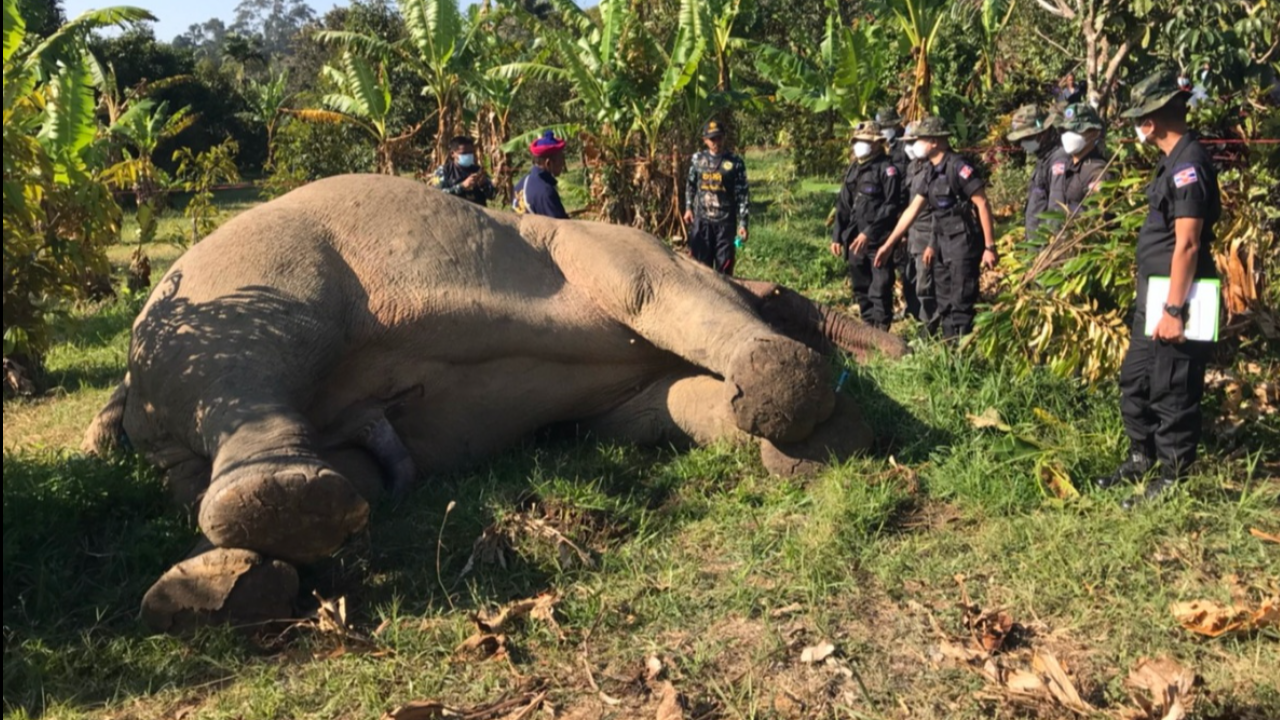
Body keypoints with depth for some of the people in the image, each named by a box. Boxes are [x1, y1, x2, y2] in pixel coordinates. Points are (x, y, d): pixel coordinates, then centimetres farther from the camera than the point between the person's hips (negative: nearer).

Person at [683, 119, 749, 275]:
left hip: (725, 221, -2)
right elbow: (690, 185, 17)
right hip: (701, 220, 2)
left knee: (724, 266, 4)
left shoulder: (735, 162, -6)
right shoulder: (697, 159, 3)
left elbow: (742, 194, -6)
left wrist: (742, 223, -10)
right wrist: (688, 208, 11)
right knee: (700, 263, 9)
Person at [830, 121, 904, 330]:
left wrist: (869, 233, -20)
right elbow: (843, 206, 18)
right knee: (860, 289, 14)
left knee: (880, 290, -7)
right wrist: (837, 236, 12)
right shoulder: (853, 169, 15)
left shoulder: (887, 169, -8)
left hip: (879, 241, -7)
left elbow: (891, 206, -15)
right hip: (855, 240, 8)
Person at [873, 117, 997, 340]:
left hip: (963, 244, -9)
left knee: (961, 304, -5)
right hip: (941, 244, 9)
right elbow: (912, 210, 13)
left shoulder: (959, 167, -15)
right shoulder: (930, 172, 10)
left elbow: (982, 205, -16)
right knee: (944, 304, 13)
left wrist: (990, 246, -18)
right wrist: (889, 244, 12)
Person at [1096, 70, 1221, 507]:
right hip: (1153, 295, 10)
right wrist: (1158, 303, 20)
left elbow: (1188, 244, -22)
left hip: (1173, 299, -10)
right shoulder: (1175, 160, 12)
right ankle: (1141, 460, 33)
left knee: (1172, 393, 1)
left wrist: (1174, 309, -23)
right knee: (1134, 381, 19)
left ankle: (1172, 478, 13)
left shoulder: (1189, 163, -19)